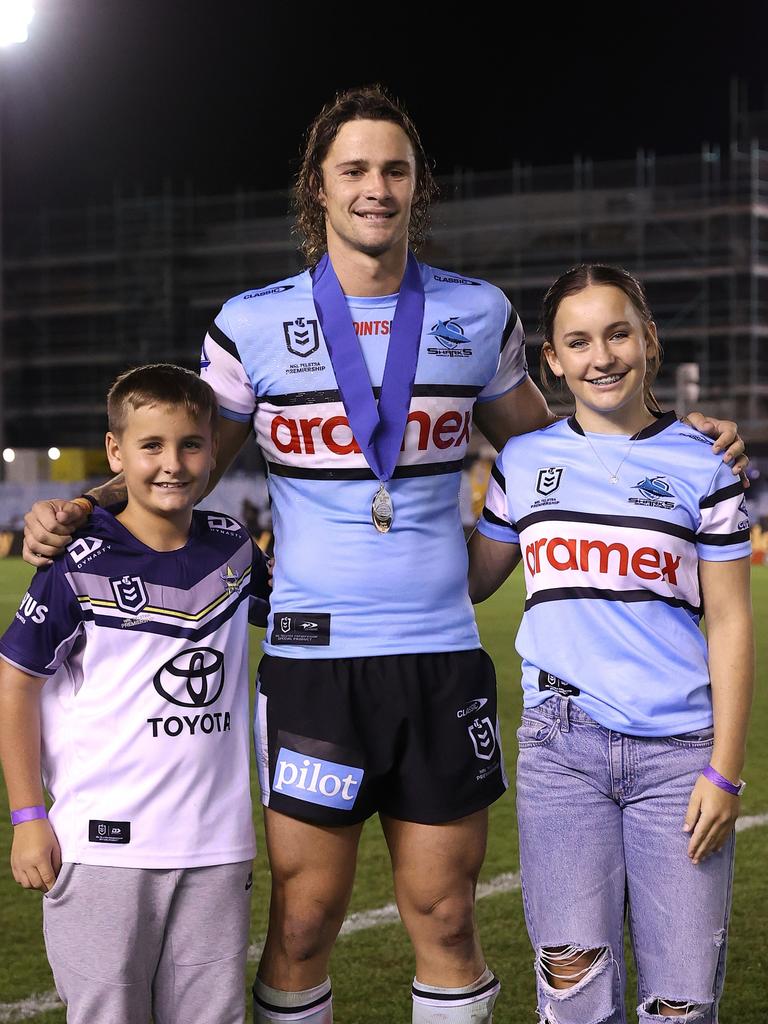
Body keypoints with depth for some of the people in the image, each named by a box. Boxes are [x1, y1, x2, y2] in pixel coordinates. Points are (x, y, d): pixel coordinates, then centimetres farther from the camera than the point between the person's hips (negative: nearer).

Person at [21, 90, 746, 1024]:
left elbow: (541, 445, 19)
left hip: (442, 656, 2)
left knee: (445, 920, 8)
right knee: (303, 921, 2)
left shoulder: (478, 315, 7)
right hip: (314, 657, -1)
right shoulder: (253, 325, 1)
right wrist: (77, 508, -5)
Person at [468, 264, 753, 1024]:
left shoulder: (700, 467, 4)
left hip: (678, 751, -1)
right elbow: (472, 579, 21)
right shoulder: (524, 461, 10)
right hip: (561, 743, 1)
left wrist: (724, 771, -3)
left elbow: (729, 623, 3)